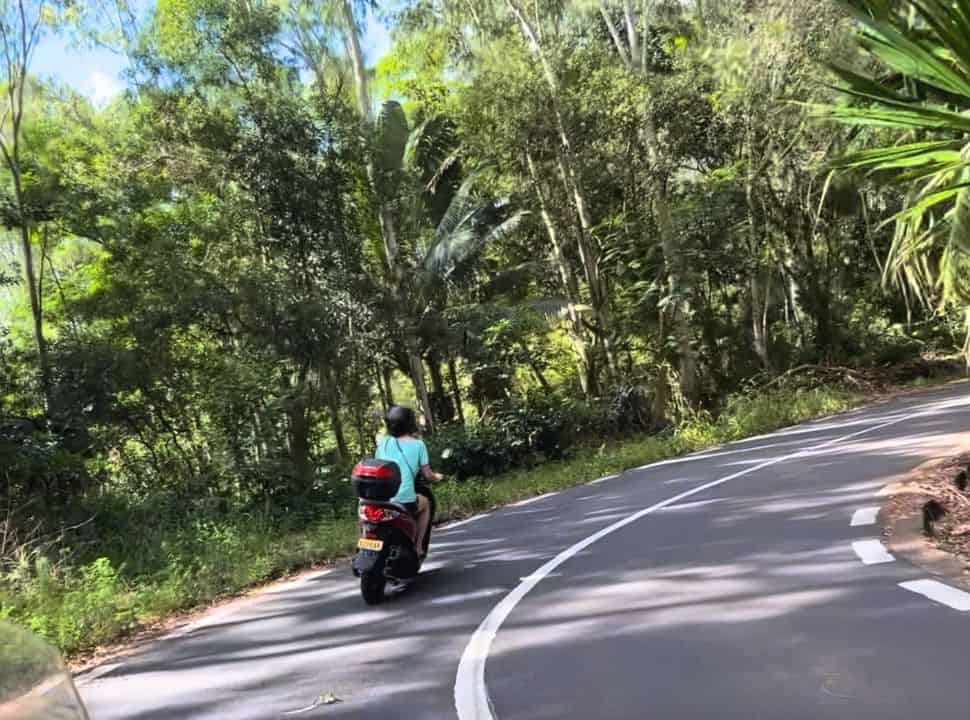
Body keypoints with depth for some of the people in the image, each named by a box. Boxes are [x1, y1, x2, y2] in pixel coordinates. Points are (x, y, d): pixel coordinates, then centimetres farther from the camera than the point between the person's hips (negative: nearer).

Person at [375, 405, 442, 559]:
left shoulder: (382, 442, 11)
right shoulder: (418, 444, 2)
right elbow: (427, 475, 4)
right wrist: (437, 476, 27)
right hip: (405, 500, -3)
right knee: (425, 503, 31)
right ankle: (417, 547, 23)